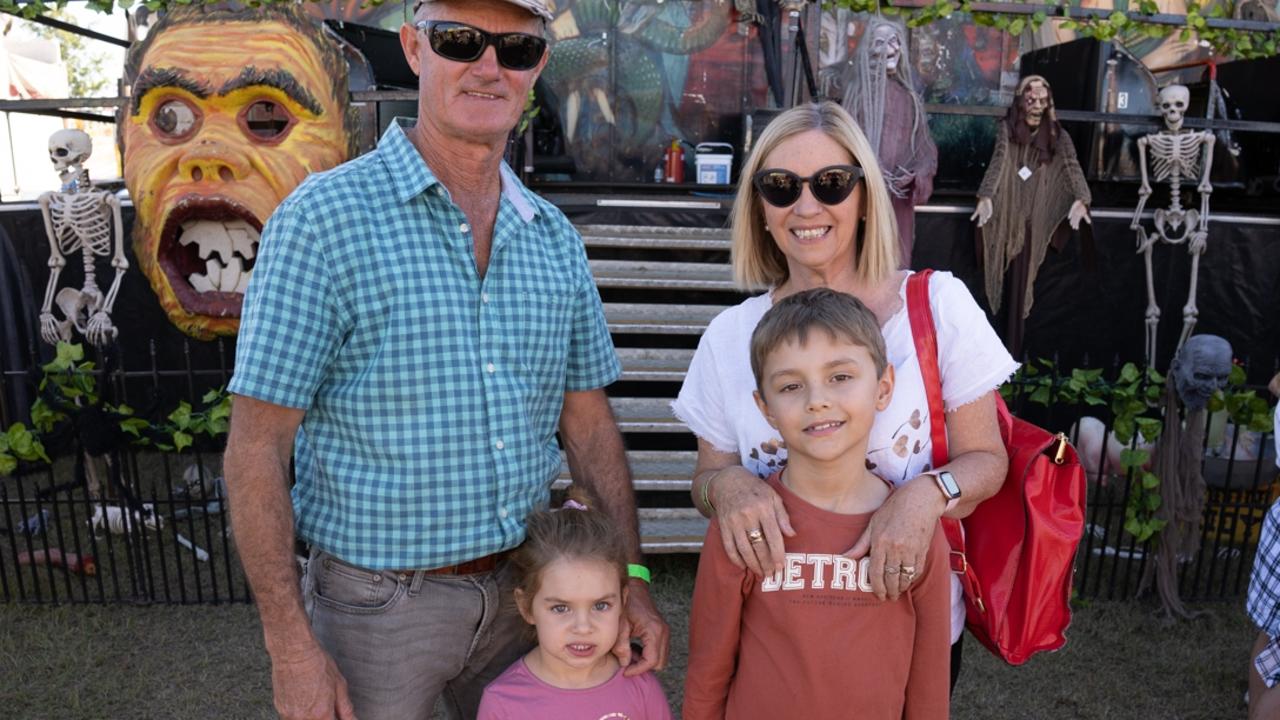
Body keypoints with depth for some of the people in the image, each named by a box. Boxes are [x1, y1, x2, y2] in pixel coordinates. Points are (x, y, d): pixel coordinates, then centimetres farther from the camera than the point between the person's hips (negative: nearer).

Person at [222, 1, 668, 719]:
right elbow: (258, 445, -13)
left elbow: (588, 418, 6)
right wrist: (291, 647, -14)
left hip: (523, 589, 5)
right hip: (379, 599, -4)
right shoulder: (325, 217, -14)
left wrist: (631, 574, 2)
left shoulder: (556, 238, 2)